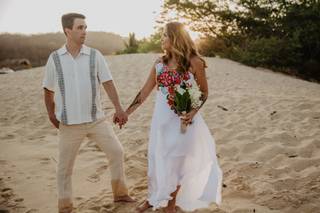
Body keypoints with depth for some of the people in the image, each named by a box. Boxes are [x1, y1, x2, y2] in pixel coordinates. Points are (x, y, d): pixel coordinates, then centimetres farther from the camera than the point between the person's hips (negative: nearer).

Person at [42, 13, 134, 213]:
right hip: (69, 123, -1)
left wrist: (119, 109, -15)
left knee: (116, 152, 6)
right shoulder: (55, 58, -3)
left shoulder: (95, 55, -3)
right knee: (65, 167, 6)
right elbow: (48, 90, 7)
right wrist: (51, 114, 10)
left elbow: (108, 83, -6)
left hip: (97, 119, 1)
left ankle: (120, 193, 27)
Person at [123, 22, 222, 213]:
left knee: (176, 161, 8)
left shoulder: (194, 62, -10)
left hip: (183, 120, -4)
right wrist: (126, 112, 8)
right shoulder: (160, 63, 2)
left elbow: (204, 92, -1)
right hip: (161, 118, 4)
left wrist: (194, 111, -18)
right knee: (156, 158, 12)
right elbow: (145, 91, 7)